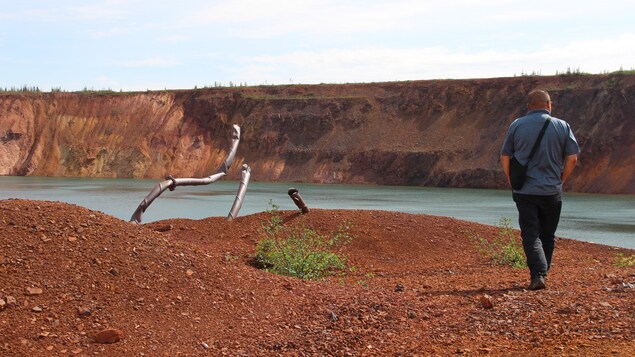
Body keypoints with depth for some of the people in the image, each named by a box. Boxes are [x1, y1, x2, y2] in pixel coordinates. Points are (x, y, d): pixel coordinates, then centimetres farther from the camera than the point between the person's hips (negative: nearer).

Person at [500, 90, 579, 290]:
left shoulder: (517, 125, 2)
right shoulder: (562, 126, 2)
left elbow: (505, 157, 4)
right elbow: (572, 159, -1)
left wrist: (512, 183, 14)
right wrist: (560, 181, 11)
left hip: (524, 191, -1)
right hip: (552, 191, 1)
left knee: (530, 234, -1)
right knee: (548, 235, 15)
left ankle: (538, 275, -16)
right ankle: (542, 273, 22)